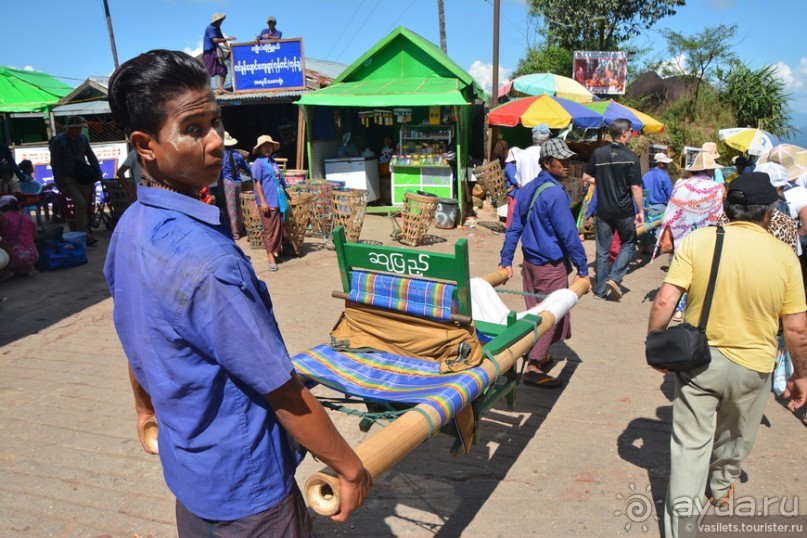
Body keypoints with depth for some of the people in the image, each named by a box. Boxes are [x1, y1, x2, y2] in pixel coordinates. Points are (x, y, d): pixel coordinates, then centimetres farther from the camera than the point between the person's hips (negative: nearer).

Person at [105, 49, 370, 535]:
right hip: (245, 483, -8)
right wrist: (351, 469, -14)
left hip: (186, 464, 8)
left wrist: (146, 407, 26)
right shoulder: (205, 260, -33)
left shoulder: (129, 228, -5)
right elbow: (285, 395, -26)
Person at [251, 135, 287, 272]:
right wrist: (263, 201, -17)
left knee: (279, 229, 11)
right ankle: (271, 256, 3)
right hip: (268, 202, -7)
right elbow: (257, 183, -11)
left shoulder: (274, 163, 16)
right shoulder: (259, 163, -5)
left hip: (278, 201, 7)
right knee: (270, 229, -3)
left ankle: (276, 251, 23)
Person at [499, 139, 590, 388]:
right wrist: (582, 269, -12)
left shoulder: (526, 190, 6)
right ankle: (533, 367, 4)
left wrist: (506, 260, 9)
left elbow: (514, 227, 7)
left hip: (530, 261, 8)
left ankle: (540, 356, 34)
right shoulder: (555, 193, -19)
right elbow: (569, 234, -19)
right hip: (551, 266, -8)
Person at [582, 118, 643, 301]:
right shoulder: (631, 157, -11)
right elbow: (636, 187, -11)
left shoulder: (598, 153, -1)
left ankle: (600, 290, 14)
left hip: (603, 211, 3)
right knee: (628, 244, 18)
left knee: (602, 250, 9)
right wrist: (640, 211, -5)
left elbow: (586, 177, 6)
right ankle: (615, 278, 3)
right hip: (625, 211, -3)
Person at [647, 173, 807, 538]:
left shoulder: (697, 241, -11)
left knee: (690, 444, 9)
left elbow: (664, 302, -17)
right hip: (752, 366, 2)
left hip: (698, 359, -1)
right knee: (736, 437, 27)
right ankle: (721, 487, 53)